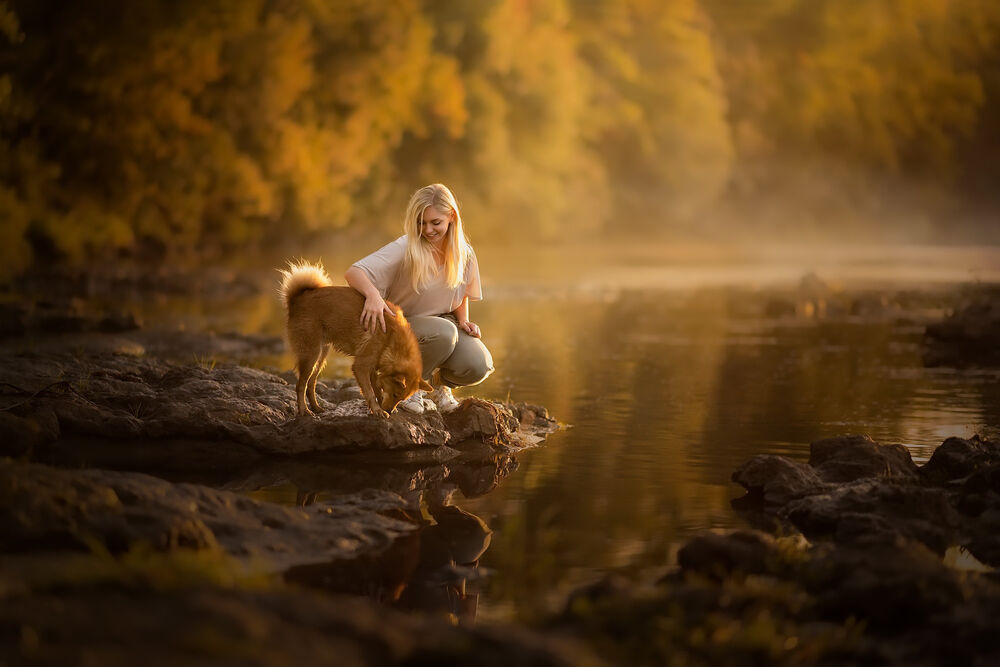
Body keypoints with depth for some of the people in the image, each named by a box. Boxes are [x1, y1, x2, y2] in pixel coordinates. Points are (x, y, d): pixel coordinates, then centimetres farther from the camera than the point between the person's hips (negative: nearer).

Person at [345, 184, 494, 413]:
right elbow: (353, 273, -27)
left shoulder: (463, 254, -4)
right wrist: (373, 294, -48)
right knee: (444, 332, -37)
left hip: (444, 321, 4)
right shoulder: (404, 249, -20)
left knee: (478, 366, -25)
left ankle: (440, 384, 11)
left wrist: (463, 320, -4)